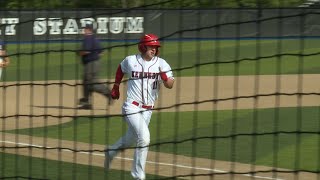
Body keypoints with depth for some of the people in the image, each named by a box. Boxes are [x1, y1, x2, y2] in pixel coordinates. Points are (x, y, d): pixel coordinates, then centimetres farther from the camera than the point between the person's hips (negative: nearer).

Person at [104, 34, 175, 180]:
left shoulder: (161, 63, -2)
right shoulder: (130, 61, -4)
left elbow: (170, 85, -8)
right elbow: (121, 69, 19)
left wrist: (165, 77, -28)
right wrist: (116, 87, 21)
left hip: (147, 110, 4)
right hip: (132, 106, -4)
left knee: (129, 140, 19)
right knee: (144, 137, -21)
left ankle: (111, 152, 52)